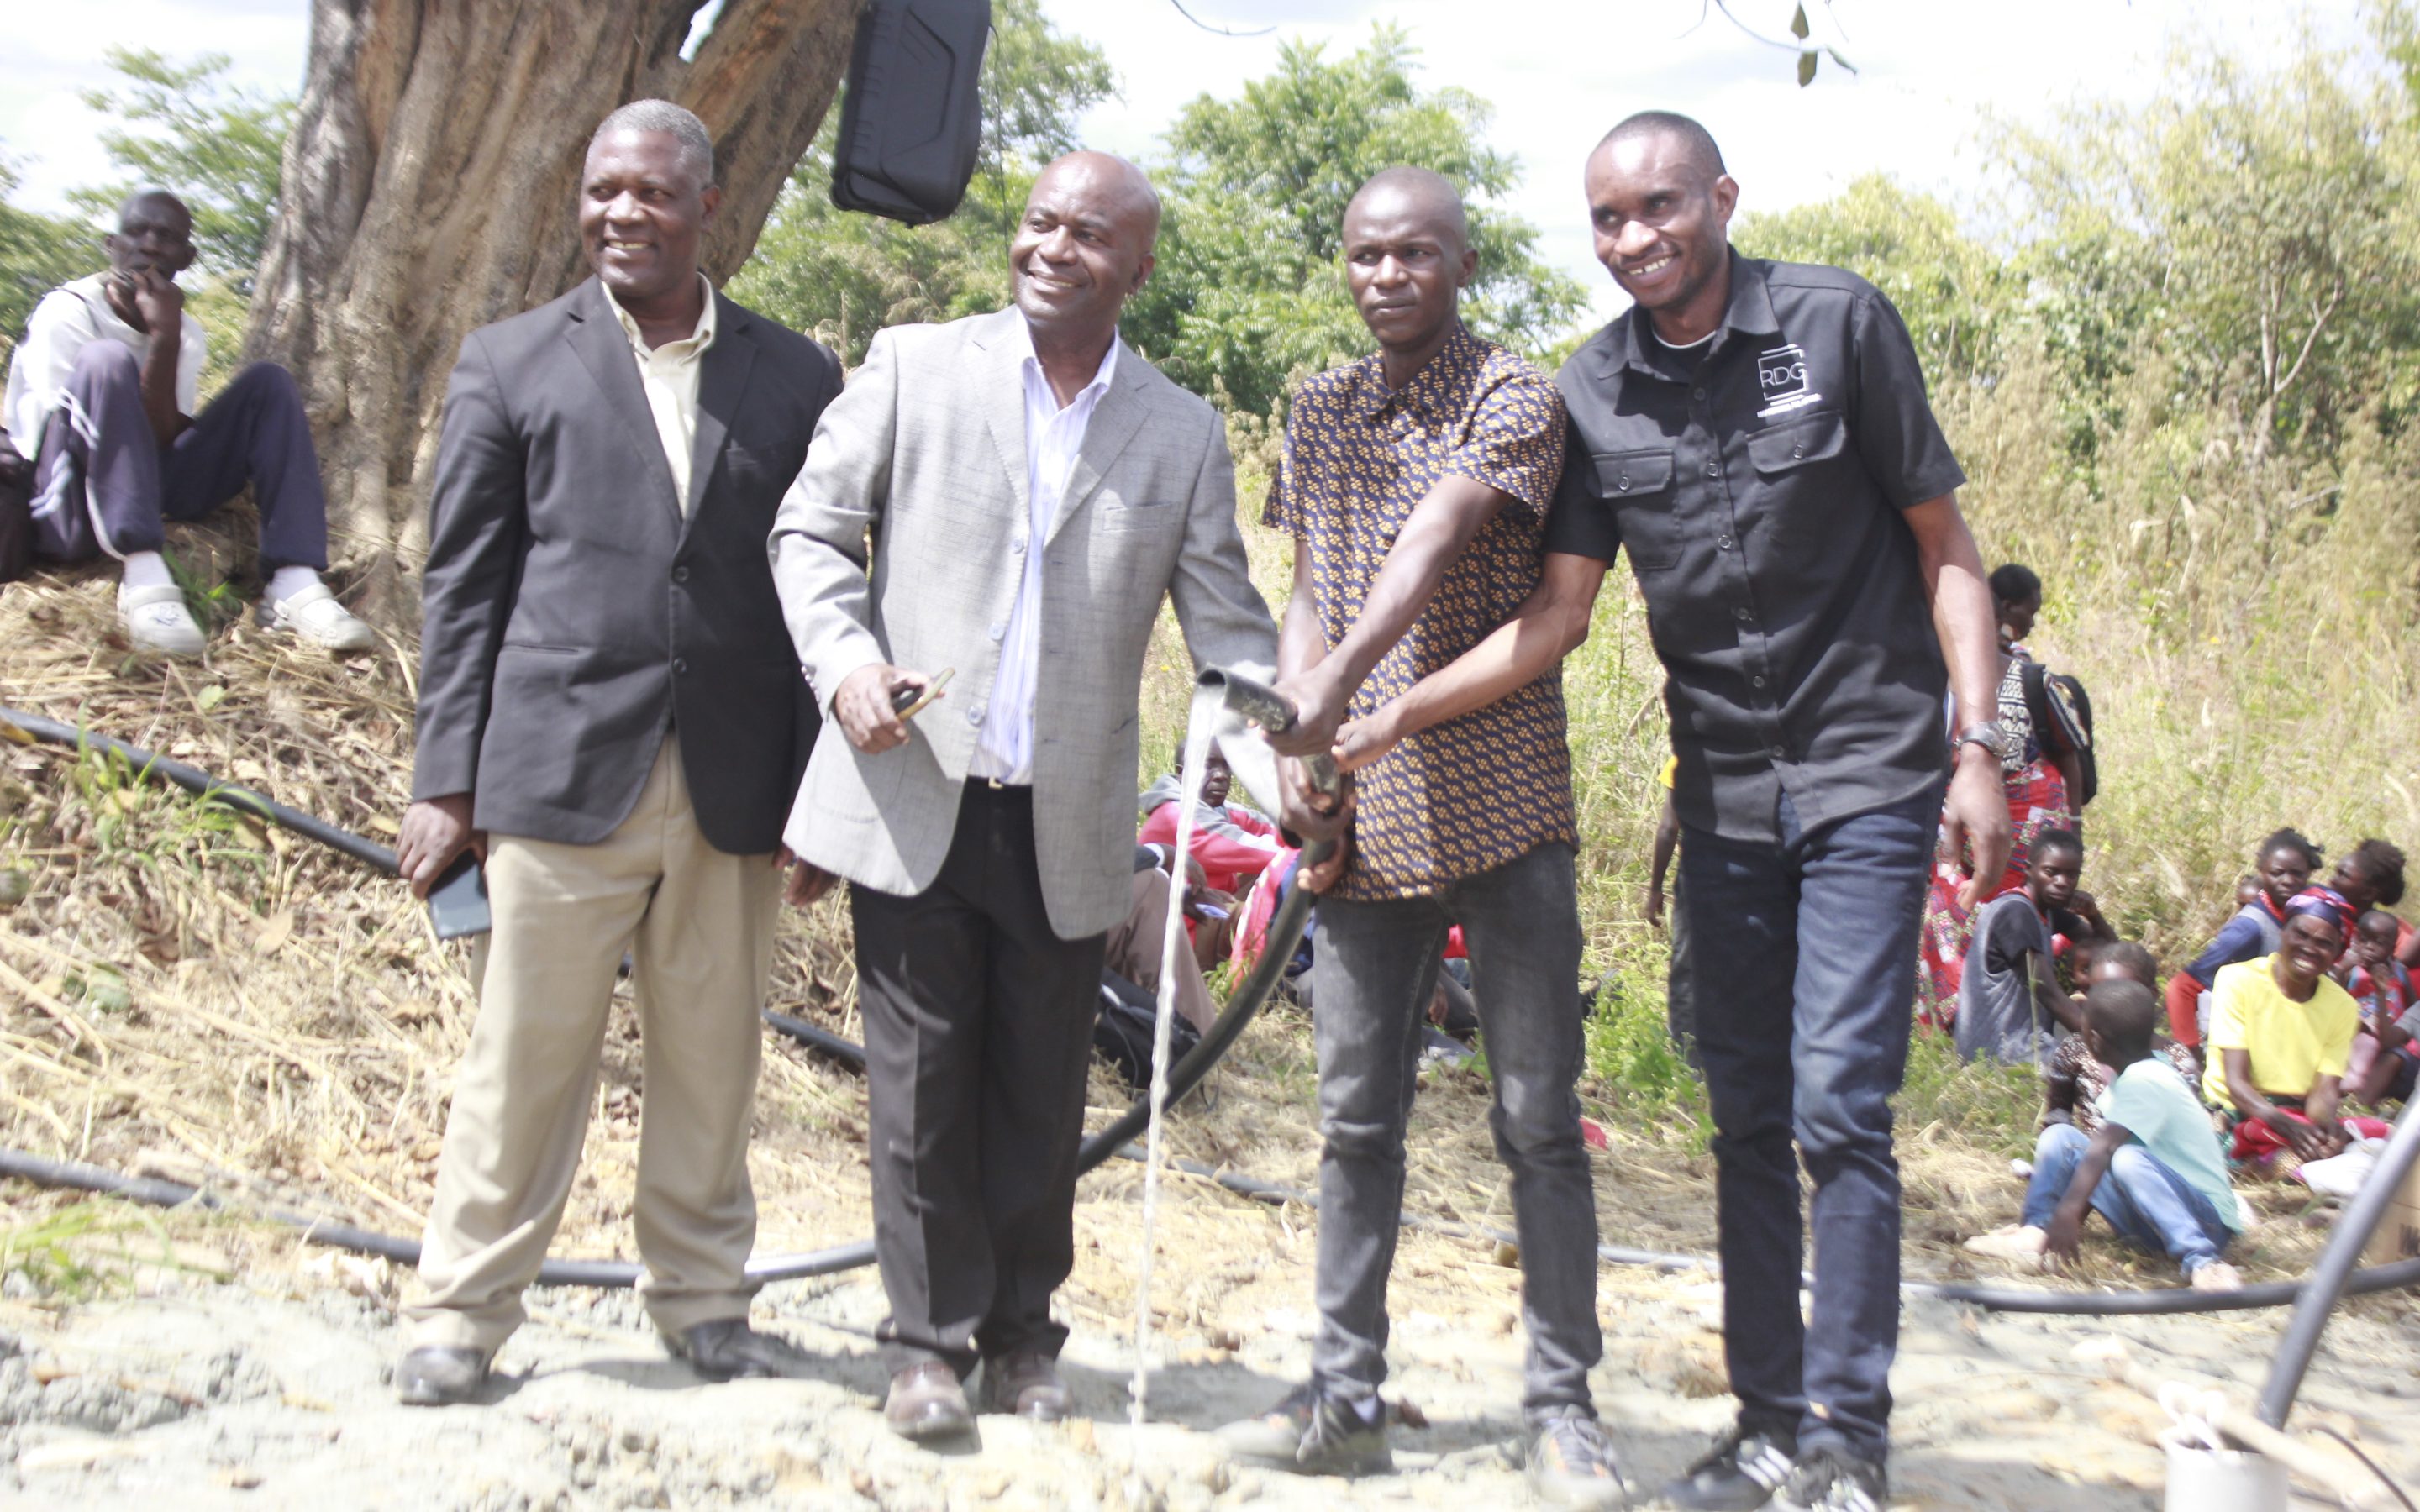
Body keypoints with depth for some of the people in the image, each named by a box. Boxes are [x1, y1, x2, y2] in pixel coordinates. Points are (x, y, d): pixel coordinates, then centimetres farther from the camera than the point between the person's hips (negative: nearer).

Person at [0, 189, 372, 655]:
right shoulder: (65, 314, -5)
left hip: (148, 498, 5)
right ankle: (144, 580, -43)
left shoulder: (186, 334, 9)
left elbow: (164, 440, -8)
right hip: (68, 519, -5)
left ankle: (295, 586, -26)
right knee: (107, 359, -28)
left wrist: (167, 340, -17)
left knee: (267, 382, -5)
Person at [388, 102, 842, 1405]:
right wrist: (445, 781, 0)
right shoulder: (511, 364, 7)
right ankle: (460, 1313, 18)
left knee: (712, 1063, 10)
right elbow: (463, 585, 6)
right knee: (524, 1056, 3)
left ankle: (704, 1300, 25)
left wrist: (820, 790, 5)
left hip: (732, 791, 2)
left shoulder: (795, 378, 10)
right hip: (561, 773, -1)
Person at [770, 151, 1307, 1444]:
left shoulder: (1182, 435, 8)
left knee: (1040, 1096, 9)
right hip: (912, 799, -1)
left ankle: (1021, 1331, 26)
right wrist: (843, 660, -13)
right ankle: (931, 1339, 17)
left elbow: (1228, 627, 7)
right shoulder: (914, 367, 5)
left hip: (1066, 824, 1)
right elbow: (810, 528, 6)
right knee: (924, 1084, 4)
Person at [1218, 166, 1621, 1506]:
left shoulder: (1512, 398, -4)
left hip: (1501, 806, -5)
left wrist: (1339, 679, -35)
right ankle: (1344, 1395, 18)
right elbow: (1309, 591, 13)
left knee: (1538, 1119, 1)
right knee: (1357, 1115, 8)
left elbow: (1433, 545, -21)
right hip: (1364, 816, 5)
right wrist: (1299, 746, -3)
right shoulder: (1319, 411, 14)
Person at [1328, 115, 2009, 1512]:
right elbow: (1557, 615, 1)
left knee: (1838, 1105, -10)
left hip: (1867, 768, -4)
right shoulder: (1596, 391, 2)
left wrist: (1977, 741, -10)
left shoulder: (1836, 321, -7)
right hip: (1727, 791, 4)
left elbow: (1943, 540, -3)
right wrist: (1395, 716, -10)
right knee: (1749, 1119, 8)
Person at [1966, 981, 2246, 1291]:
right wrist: (2075, 1215, 9)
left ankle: (2201, 1259, -37)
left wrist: (2068, 1212, -40)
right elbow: (2100, 1145, 11)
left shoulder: (2144, 1081, -21)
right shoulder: (2132, 1076, 9)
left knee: (2128, 1159, -39)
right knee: (2059, 1136, 0)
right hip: (2145, 1219, 9)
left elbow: (2103, 1148, -32)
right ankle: (2035, 1232, -10)